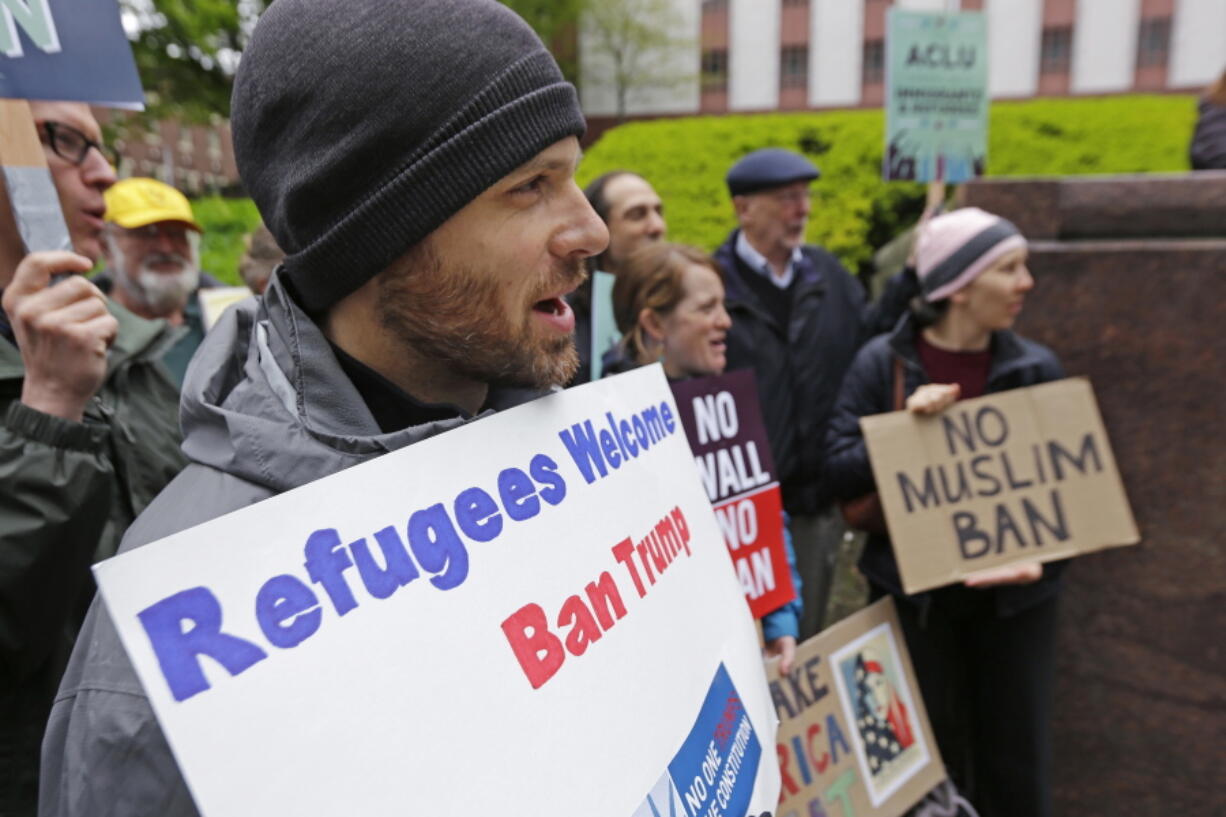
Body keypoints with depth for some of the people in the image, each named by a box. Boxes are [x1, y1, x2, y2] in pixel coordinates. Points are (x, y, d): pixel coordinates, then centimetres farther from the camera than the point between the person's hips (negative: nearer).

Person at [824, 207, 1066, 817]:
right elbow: (840, 468, -11)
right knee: (925, 753, 13)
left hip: (1014, 592, 3)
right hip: (914, 590, -2)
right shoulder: (883, 363, -8)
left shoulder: (1036, 368, 0)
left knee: (1015, 755, 13)